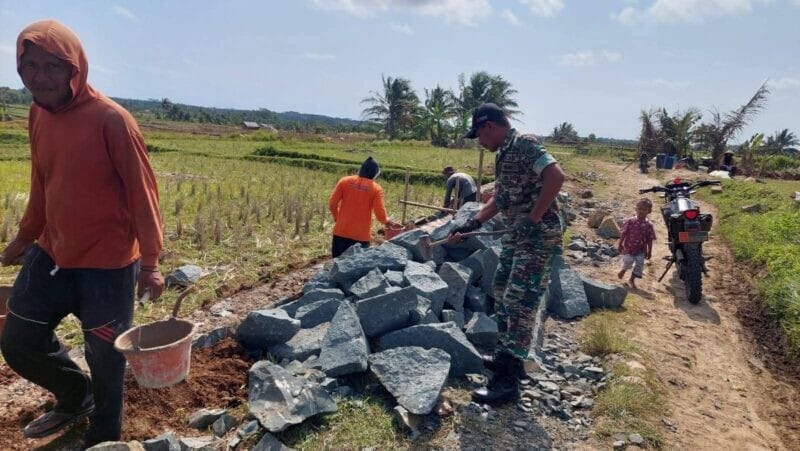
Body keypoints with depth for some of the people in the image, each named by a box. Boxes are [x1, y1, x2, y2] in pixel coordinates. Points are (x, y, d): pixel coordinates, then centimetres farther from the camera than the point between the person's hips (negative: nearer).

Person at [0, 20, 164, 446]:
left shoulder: (111, 119, -17)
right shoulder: (38, 115, 5)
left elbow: (141, 192, -16)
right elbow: (42, 186, 16)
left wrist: (149, 261, -16)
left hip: (108, 263, -7)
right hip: (51, 253, 7)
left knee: (104, 358, 8)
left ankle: (103, 436, 34)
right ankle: (77, 396, 43)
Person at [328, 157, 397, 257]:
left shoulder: (344, 181, -1)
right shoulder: (376, 188, -7)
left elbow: (332, 204, -1)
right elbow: (380, 214, -10)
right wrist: (387, 222, 11)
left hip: (341, 232, 2)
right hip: (361, 236, -2)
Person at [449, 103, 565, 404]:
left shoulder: (524, 144, -14)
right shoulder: (503, 155, 15)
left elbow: (556, 175, -28)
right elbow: (500, 199, 22)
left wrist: (534, 217, -24)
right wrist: (472, 224, 16)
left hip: (539, 234, -10)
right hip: (517, 233, 11)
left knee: (520, 302, -10)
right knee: (502, 291, 18)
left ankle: (508, 380, -3)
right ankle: (508, 356, 32)